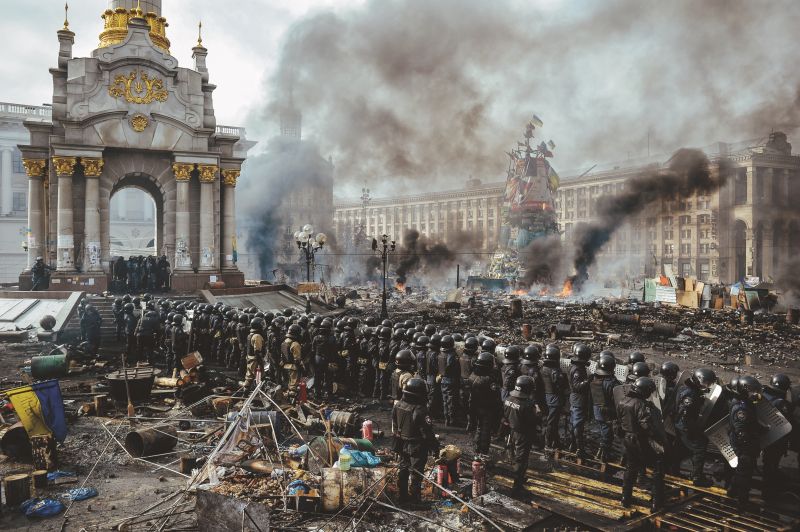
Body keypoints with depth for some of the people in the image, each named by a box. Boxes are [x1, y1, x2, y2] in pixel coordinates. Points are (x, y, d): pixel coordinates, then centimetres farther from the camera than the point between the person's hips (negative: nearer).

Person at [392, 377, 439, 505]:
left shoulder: (397, 405, -4)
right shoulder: (420, 410, -27)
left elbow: (394, 426, 8)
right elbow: (427, 432, -22)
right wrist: (434, 447, -10)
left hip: (402, 445, 7)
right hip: (417, 447, -7)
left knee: (403, 470, 20)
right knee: (416, 473, 8)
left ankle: (402, 495, 30)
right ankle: (414, 498, 18)